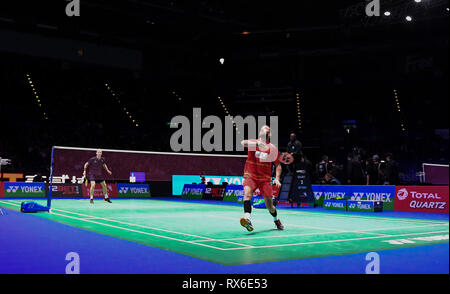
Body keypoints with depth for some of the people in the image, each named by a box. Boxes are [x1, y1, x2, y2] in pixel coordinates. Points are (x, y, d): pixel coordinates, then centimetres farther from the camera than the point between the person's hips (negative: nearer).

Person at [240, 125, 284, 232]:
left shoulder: (272, 148, 4)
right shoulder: (253, 143, 1)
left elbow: (278, 165, 12)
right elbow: (243, 143, -21)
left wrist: (277, 178, -3)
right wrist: (257, 143, -36)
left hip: (265, 178, 1)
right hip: (250, 176, -1)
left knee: (269, 205, 2)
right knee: (247, 192, -31)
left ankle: (276, 220, 34)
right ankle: (247, 219, -44)